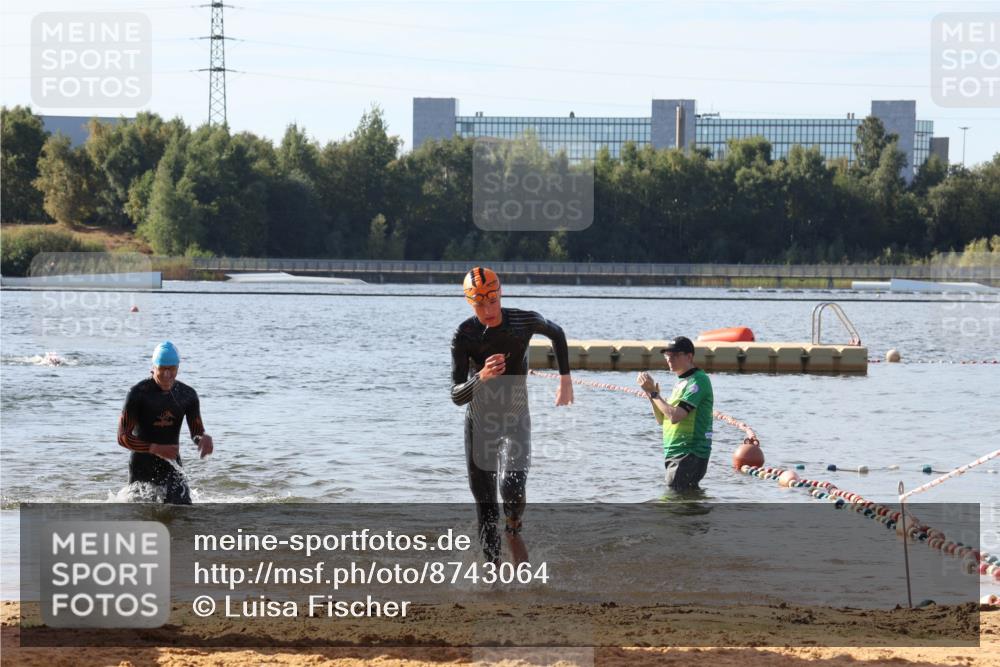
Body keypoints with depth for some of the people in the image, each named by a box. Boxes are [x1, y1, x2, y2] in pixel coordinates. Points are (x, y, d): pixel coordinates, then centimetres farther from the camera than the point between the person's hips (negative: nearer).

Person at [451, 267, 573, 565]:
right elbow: (456, 396, -18)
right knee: (485, 506, 3)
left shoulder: (524, 321, -10)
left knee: (512, 486, -23)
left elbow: (557, 333, 14)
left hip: (516, 421, -1)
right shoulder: (464, 335, -14)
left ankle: (514, 532, 7)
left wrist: (565, 378, 14)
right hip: (479, 424, 1)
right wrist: (481, 378, -38)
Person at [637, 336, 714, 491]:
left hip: (690, 454, -10)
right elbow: (662, 419, 18)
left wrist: (653, 392, -13)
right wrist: (651, 392, 4)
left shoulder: (698, 380, -13)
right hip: (674, 454, 10)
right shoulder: (681, 382, 18)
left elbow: (675, 416, -23)